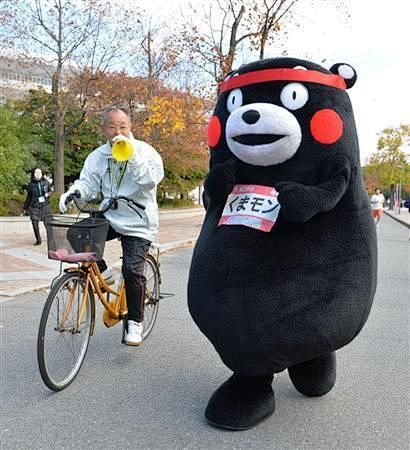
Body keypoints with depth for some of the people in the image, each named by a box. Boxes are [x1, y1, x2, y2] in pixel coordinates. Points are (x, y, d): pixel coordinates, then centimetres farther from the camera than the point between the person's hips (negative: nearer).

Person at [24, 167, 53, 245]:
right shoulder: (31, 185, 0)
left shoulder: (46, 182, 0)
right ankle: (38, 240, 9)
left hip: (45, 205, 0)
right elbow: (29, 197, 10)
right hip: (35, 207, 0)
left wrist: (48, 194, -12)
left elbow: (50, 191, 12)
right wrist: (25, 208, 16)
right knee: (35, 223, -7)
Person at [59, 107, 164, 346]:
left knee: (132, 270, -16)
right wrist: (72, 193, -22)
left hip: (138, 223, -4)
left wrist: (131, 156, -30)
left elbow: (152, 178, -21)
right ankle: (101, 273, 7)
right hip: (109, 217, 4)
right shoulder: (98, 156, 6)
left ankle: (135, 322, 5)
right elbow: (87, 184, -1)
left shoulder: (145, 151, -5)